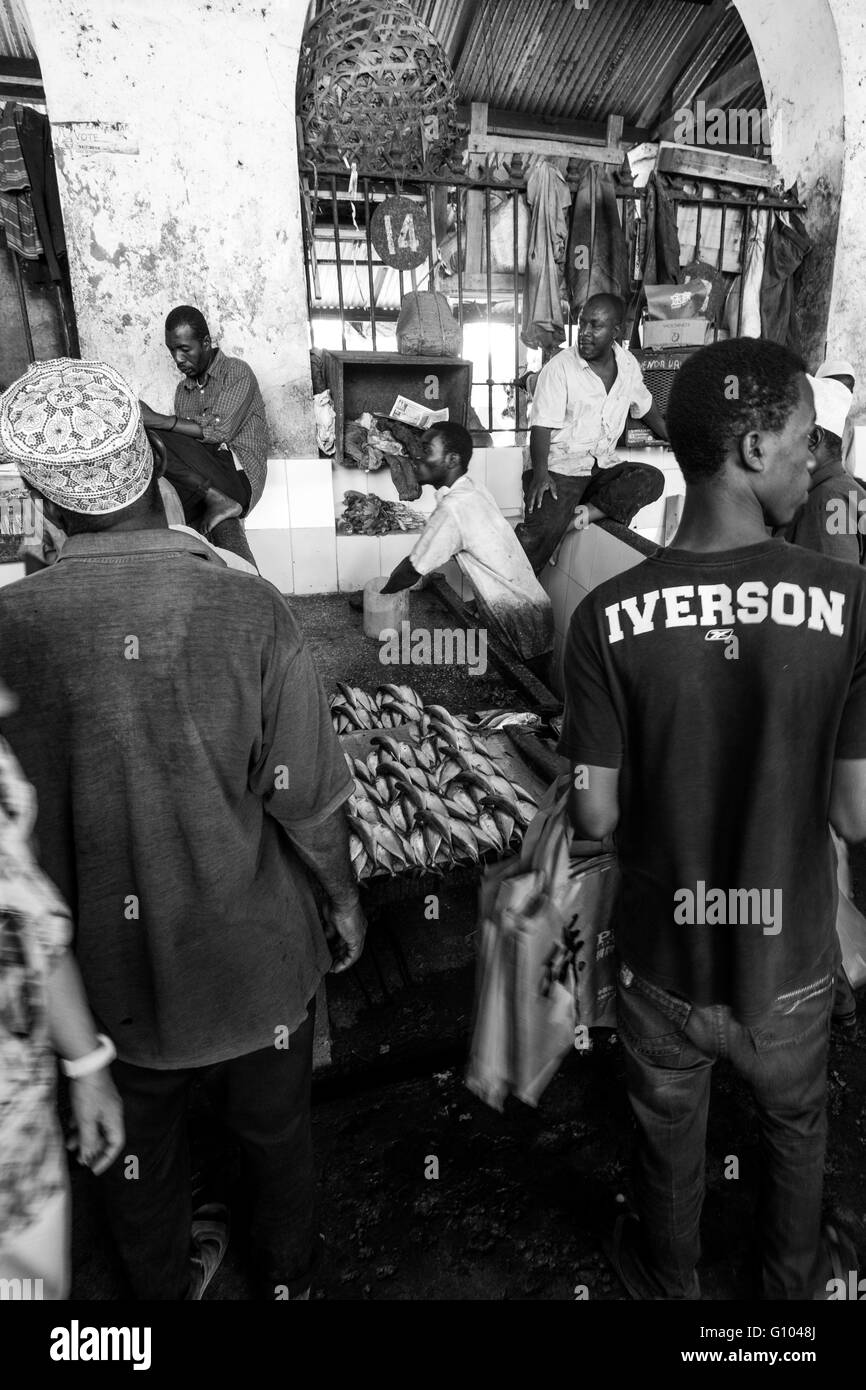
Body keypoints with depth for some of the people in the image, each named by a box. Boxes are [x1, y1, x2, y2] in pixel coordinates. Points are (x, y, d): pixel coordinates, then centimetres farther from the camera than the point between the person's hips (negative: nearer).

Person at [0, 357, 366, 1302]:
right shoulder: (250, 609, -22)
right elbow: (306, 796, -17)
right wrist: (343, 897, 2)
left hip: (103, 964, 1)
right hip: (250, 951, 0)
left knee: (134, 1146, 29)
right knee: (274, 1132, 28)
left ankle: (165, 1284, 57)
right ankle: (286, 1279, 55)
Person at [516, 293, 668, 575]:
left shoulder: (628, 364, 8)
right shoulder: (559, 368, -7)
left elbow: (645, 406, 26)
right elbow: (542, 426, -12)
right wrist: (540, 474, -26)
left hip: (604, 466, 6)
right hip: (562, 467, -5)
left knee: (652, 479, -21)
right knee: (543, 529, -30)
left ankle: (585, 512, -26)